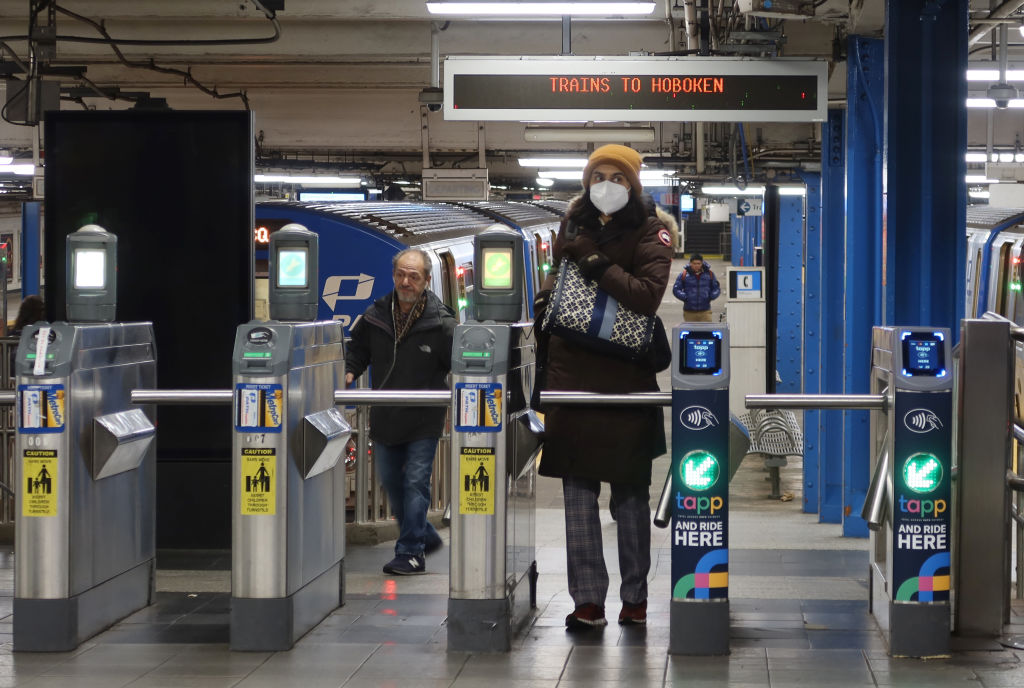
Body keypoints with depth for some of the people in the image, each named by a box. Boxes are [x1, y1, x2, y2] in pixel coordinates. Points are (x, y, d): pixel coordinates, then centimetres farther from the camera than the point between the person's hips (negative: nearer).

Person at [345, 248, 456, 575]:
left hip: (424, 418, -5)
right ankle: (425, 536, 31)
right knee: (391, 482, 12)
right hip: (384, 418, 5)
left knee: (415, 482, -8)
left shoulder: (440, 322, -10)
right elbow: (357, 350, 14)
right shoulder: (375, 315, 1)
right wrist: (348, 372, -4)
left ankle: (411, 552, -3)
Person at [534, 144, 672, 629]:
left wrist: (596, 262, -17)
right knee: (578, 489, -1)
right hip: (573, 372, 3)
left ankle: (635, 597, 12)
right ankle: (587, 600, 1)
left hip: (626, 375, -3)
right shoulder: (573, 226, 12)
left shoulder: (649, 232, -1)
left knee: (630, 492, 4)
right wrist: (544, 311, 8)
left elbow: (647, 296, -14)